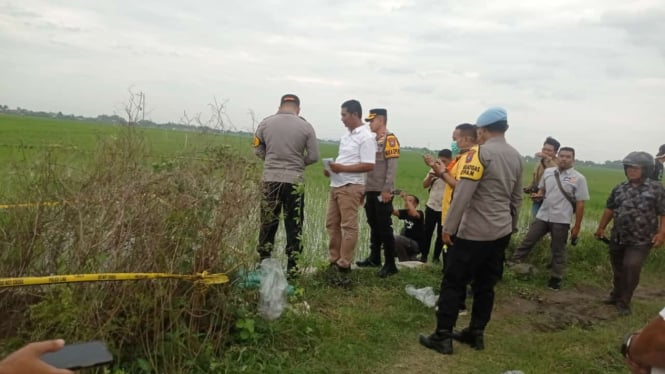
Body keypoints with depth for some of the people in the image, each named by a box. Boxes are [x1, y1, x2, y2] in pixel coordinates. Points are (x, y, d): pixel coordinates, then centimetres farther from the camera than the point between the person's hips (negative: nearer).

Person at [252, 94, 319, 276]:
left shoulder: (266, 123, 1)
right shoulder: (305, 126, -3)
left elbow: (258, 148, 9)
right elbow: (314, 156, -2)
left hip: (270, 179, 2)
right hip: (294, 181, -2)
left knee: (268, 223, 11)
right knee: (294, 225, 8)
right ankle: (292, 266, 12)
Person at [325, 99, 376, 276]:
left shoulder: (366, 137, -12)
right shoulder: (347, 135, 15)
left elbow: (369, 165, -19)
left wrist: (342, 168, -20)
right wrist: (332, 168, 4)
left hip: (351, 187, -9)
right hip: (336, 185, 9)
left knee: (348, 226, -1)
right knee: (332, 223, 12)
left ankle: (344, 264, 6)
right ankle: (334, 260, 22)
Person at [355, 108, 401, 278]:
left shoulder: (390, 139, -10)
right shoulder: (374, 140, 17)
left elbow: (392, 166, -18)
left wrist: (387, 189, -22)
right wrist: (365, 187, 17)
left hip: (382, 192, -9)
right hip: (371, 190, 9)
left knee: (384, 228, -5)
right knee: (374, 226, 16)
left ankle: (390, 264, 2)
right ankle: (374, 258, 27)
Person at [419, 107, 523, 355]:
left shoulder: (480, 153, -14)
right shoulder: (516, 157, 10)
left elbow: (463, 194, -18)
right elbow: (517, 198, 17)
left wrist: (448, 227, -12)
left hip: (474, 231, -7)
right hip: (501, 232, 8)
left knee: (453, 283, 1)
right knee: (485, 285, 14)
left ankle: (443, 337, 4)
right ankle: (476, 333, 22)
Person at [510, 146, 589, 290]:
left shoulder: (578, 178, -7)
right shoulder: (548, 172, 5)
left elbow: (580, 204, -6)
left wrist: (577, 226, -7)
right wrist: (539, 195, -5)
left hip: (561, 220, -3)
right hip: (542, 216, 3)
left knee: (558, 250, 9)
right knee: (528, 241, 7)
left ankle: (556, 279, 21)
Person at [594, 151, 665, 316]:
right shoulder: (619, 189, 6)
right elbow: (609, 209, 13)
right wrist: (601, 228, 12)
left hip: (641, 240, -4)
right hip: (618, 238, 4)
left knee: (631, 267, -15)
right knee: (618, 269, 15)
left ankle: (624, 302, 0)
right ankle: (616, 295, 36)